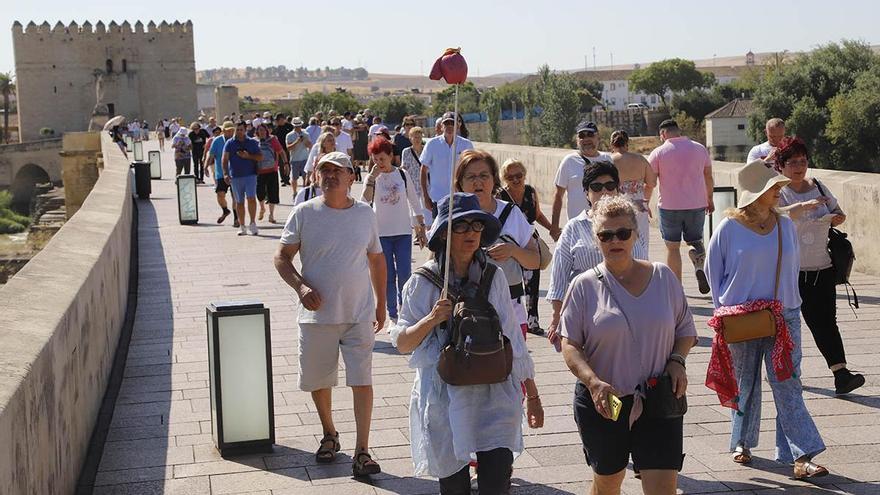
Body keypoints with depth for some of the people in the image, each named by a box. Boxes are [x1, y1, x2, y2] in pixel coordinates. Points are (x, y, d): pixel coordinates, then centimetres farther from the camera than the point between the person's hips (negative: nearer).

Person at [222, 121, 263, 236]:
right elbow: (225, 159, -1)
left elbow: (260, 157, 6)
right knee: (239, 202, 7)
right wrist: (225, 174, -13)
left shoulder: (252, 142, 8)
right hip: (235, 176, 1)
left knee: (251, 198, -15)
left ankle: (253, 223, -4)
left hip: (250, 175, -1)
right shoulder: (230, 143, 6)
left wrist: (248, 156, -9)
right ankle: (241, 226, 14)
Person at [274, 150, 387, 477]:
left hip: (359, 315, 0)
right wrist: (301, 286, -18)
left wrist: (381, 304, 15)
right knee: (318, 381, 12)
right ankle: (329, 435, 35)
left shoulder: (365, 214, 2)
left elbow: (377, 259, 14)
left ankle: (361, 452, -1)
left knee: (362, 381, -5)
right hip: (318, 314, 0)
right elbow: (282, 258, -1)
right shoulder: (304, 213, -4)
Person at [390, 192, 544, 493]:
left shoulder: (493, 278, 4)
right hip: (444, 398, -1)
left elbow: (513, 341, 9)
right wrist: (431, 319, -16)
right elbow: (402, 344, 2)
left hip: (494, 396, 1)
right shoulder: (424, 283, -2)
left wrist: (533, 396, 11)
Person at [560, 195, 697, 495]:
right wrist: (593, 382, -21)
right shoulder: (585, 285, -2)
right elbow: (570, 345, -5)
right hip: (602, 402, 0)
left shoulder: (663, 277, 4)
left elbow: (686, 331, 14)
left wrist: (677, 360, -6)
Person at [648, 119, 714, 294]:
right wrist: (710, 199, 25)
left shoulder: (659, 152, -4)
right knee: (695, 241, 17)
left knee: (673, 247, 10)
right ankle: (699, 265, -15)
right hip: (697, 205, 2)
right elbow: (709, 178, 12)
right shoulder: (699, 148, 6)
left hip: (669, 206, -2)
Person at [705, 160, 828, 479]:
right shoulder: (729, 228, -8)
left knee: (788, 386, -3)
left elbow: (792, 268, 14)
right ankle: (742, 443, 32)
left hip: (784, 318, 2)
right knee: (745, 385, 12)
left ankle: (800, 456, -3)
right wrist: (726, 311, 1)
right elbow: (713, 271, 3)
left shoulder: (785, 225, 3)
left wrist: (786, 303, 7)